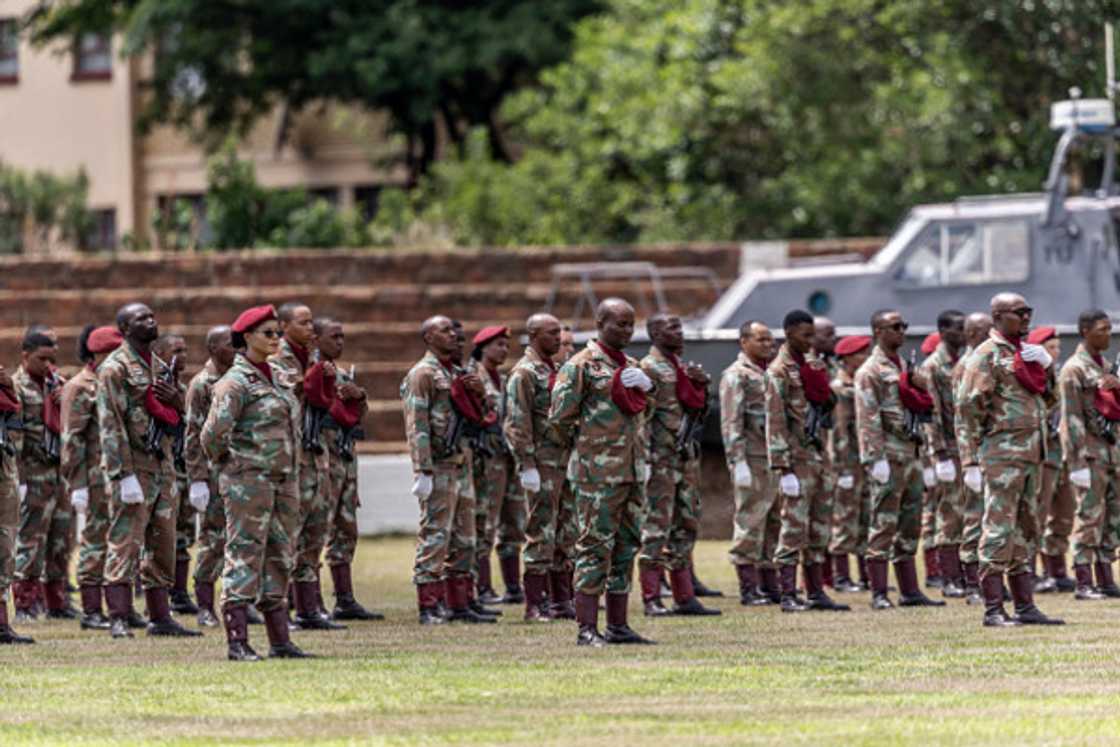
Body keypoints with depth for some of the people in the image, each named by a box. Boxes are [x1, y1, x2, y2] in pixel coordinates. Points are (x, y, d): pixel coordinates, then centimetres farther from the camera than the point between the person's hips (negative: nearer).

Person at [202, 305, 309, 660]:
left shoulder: (280, 380, 14)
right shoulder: (236, 383, -12)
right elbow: (213, 433, -20)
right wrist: (225, 463, -6)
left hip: (283, 480, 8)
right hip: (248, 481, -8)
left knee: (281, 559, 9)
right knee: (245, 557, -6)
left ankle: (280, 641, 13)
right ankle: (237, 642, -5)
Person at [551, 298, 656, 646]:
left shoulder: (632, 367, 17)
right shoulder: (582, 365, -8)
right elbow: (560, 416, -10)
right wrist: (582, 446, 1)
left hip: (632, 470, 8)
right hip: (599, 470, -8)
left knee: (626, 547, 9)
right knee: (596, 546, -8)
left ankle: (618, 626, 15)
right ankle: (587, 629, -8)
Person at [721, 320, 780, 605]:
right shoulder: (736, 375, -6)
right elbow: (731, 423, -13)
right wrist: (738, 462, -20)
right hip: (753, 461, -8)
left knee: (774, 524, 10)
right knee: (750, 523, -6)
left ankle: (770, 585, 16)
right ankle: (749, 589, -4)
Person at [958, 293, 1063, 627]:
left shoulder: (1026, 352, 18)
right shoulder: (987, 355, -7)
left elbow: (1048, 398, 24)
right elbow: (969, 408, -12)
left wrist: (1045, 362, 5)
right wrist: (971, 461, -17)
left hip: (1032, 455, 8)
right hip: (1002, 453, -8)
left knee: (1024, 530, 11)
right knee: (999, 530, -8)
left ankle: (1025, 607, 15)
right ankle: (993, 609, -8)